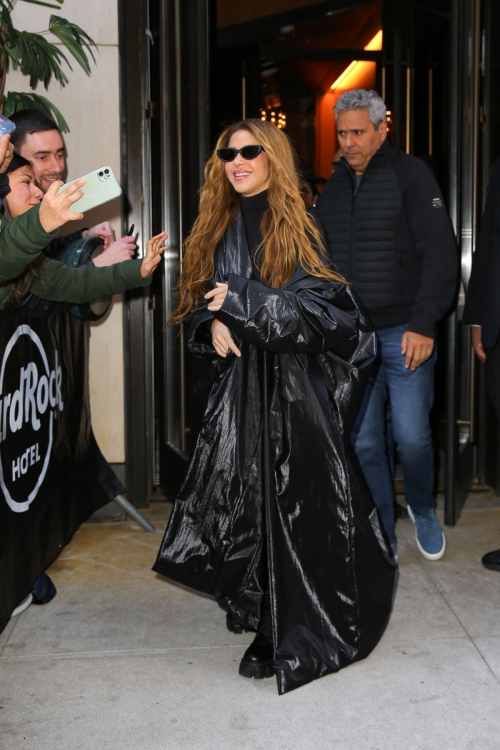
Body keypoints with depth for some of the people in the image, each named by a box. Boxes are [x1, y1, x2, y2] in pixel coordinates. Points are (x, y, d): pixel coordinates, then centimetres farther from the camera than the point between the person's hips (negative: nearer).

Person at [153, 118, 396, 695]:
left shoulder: (299, 226, -3)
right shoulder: (219, 230, 14)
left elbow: (322, 306, -10)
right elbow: (199, 304, 18)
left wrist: (240, 300, -14)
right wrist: (213, 324, -5)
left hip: (297, 382, -5)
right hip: (240, 380, 5)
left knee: (296, 502, -4)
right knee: (245, 498, 5)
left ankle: (302, 639, 9)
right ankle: (265, 618, 22)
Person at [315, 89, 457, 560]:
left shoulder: (410, 175, -3)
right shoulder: (334, 186, 13)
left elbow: (440, 254, -9)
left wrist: (424, 325, -15)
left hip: (404, 333, -4)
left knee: (411, 435, -2)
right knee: (364, 443, 6)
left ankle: (423, 512, 28)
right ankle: (380, 537, 21)